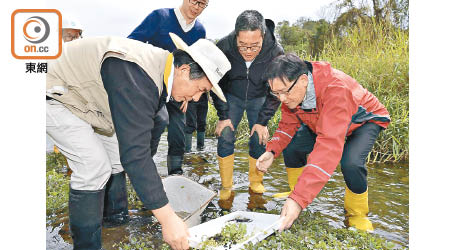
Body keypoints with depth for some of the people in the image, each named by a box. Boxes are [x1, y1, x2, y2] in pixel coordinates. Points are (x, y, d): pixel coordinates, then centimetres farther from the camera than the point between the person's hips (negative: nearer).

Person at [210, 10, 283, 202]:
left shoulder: (275, 52, -29)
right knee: (225, 136, -10)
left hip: (259, 98, 0)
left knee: (259, 140, -5)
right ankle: (226, 187, 4)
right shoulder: (223, 47, -29)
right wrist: (223, 116, -15)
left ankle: (256, 182, 18)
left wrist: (263, 121, -15)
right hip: (231, 97, 0)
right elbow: (216, 84, -13)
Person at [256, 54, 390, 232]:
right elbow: (288, 124, -7)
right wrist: (272, 150, -29)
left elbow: (329, 146, -51)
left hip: (365, 120, -6)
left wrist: (299, 199, -56)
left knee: (351, 162, -32)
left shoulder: (335, 89, -43)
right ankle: (296, 192, 16)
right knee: (290, 146, -12)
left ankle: (357, 214, -2)